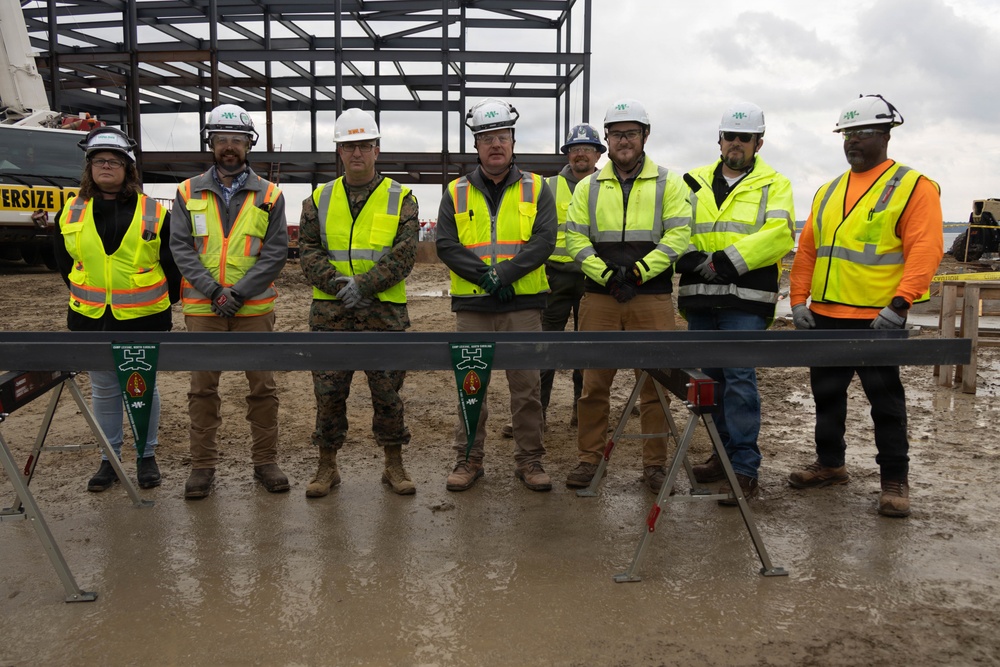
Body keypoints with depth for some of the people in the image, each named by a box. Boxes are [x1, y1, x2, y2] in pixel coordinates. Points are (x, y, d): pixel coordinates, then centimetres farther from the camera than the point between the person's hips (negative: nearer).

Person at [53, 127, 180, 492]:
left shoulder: (153, 212, -4)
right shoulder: (71, 212, 4)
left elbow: (173, 264, 1)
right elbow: (64, 263, 16)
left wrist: (166, 300, 1)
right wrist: (85, 296, 13)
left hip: (143, 319, -3)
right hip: (92, 321, 3)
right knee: (104, 391, 11)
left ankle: (147, 456, 22)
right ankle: (109, 459, 24)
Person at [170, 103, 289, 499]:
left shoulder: (269, 196, 4)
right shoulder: (188, 193, 7)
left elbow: (276, 251, -4)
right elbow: (180, 247, -1)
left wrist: (239, 292, -13)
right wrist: (213, 290, -14)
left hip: (254, 308, -1)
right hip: (202, 307, 1)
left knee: (262, 386, 4)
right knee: (203, 388, 6)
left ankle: (265, 461, 17)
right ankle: (203, 465, 18)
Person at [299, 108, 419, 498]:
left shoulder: (400, 199, 4)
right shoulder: (319, 199, 10)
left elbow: (404, 254, -6)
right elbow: (309, 251, 3)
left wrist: (363, 285, -16)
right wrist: (338, 284, -13)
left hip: (383, 310, -2)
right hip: (330, 311, 2)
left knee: (387, 392, 5)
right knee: (329, 392, 6)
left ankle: (394, 465, 20)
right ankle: (327, 466, 20)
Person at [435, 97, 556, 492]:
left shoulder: (535, 189, 6)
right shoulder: (456, 192, 9)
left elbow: (544, 240, -6)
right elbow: (446, 245, -1)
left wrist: (503, 273, -18)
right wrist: (483, 274, -15)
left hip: (523, 304, -1)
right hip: (471, 307, 1)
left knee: (526, 386, 4)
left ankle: (529, 460, 17)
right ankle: (469, 459, 20)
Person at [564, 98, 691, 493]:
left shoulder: (669, 184, 7)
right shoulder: (588, 188, 12)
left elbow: (677, 236, -3)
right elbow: (575, 239, 4)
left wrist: (638, 272, -13)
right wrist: (606, 274, -10)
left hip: (651, 298, -1)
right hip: (598, 298, 2)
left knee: (654, 383, 2)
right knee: (594, 382, 5)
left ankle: (655, 464, 14)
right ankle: (590, 458, 17)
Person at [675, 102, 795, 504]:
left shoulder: (774, 185, 6)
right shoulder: (695, 183, 15)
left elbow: (779, 235, -11)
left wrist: (726, 260, -19)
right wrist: (695, 260, -14)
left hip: (745, 300, -4)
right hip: (700, 298, 4)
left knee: (739, 380, -9)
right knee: (712, 378, 11)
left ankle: (745, 470, -3)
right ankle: (725, 453, 25)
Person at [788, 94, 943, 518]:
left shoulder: (912, 187, -4)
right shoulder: (827, 192, 15)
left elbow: (925, 249, -13)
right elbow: (807, 250, 13)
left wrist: (900, 303, -23)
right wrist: (798, 300, 4)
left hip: (876, 320, -6)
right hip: (825, 316, 6)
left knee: (885, 401, 3)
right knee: (826, 393, 15)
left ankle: (894, 479, 15)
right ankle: (830, 464, 29)